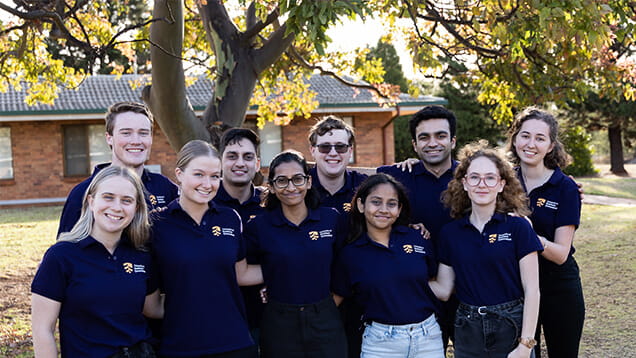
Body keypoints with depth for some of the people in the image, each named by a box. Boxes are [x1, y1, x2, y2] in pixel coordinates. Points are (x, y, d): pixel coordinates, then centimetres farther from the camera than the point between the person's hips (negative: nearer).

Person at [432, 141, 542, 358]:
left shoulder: (518, 227, -8)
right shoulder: (449, 232, 2)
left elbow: (531, 291, -8)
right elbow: (443, 289, 4)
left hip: (510, 329, -3)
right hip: (467, 331, 3)